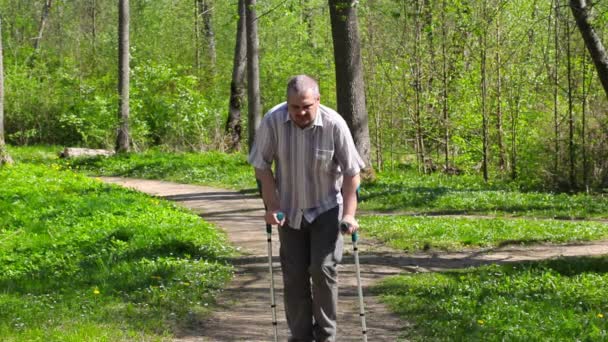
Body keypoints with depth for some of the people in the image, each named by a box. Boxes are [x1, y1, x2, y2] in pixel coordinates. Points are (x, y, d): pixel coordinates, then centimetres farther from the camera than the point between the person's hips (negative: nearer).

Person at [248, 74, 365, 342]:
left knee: (323, 269, -9)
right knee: (294, 274, 5)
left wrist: (349, 214, -15)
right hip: (290, 210, 2)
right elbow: (262, 166, -5)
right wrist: (272, 207, -7)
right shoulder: (273, 121, -18)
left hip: (326, 209, -2)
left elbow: (351, 172, -12)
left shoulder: (334, 124, -21)